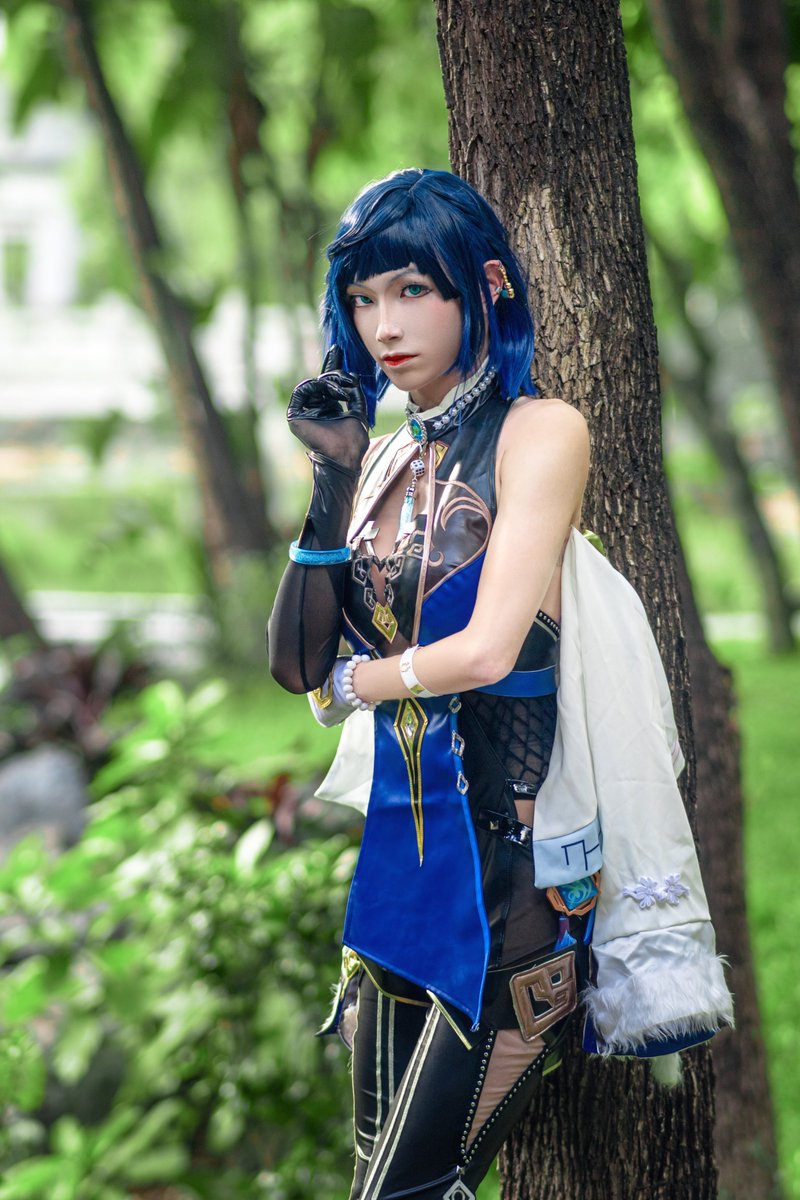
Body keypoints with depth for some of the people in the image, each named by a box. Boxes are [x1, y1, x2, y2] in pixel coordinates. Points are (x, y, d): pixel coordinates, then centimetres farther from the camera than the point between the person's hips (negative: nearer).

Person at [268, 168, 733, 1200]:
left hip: (512, 854, -6)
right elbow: (298, 665, 3)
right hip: (397, 844, 6)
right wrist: (332, 484, -5)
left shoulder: (540, 432, -8)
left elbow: (487, 650, -17)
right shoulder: (382, 458, 11)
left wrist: (353, 681, 1)